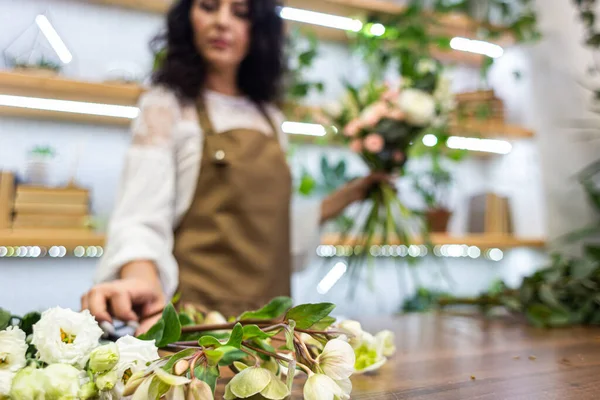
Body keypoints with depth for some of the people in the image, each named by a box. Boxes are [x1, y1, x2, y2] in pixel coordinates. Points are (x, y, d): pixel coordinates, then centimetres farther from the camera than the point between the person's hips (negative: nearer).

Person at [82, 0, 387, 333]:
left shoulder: (270, 118, 13)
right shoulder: (166, 104, -1)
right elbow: (142, 220, -13)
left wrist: (352, 193, 12)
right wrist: (141, 279, -33)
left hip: (268, 309, 5)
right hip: (196, 309, -4)